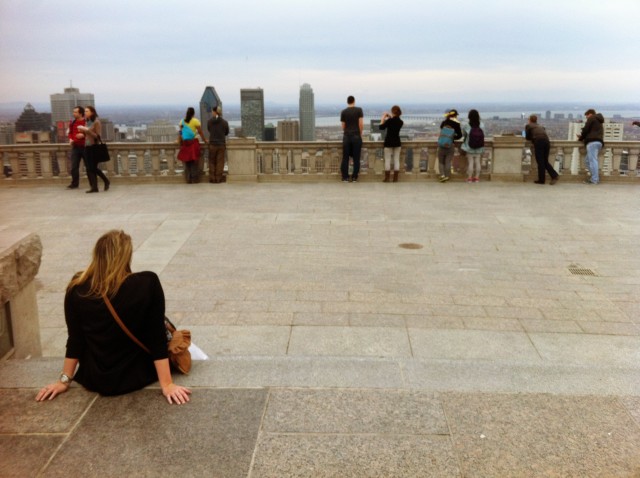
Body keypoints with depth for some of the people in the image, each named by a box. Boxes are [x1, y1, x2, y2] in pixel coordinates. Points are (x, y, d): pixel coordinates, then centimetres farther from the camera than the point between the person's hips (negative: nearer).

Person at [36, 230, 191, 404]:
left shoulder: (77, 289, -13)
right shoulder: (148, 283, -21)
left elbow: (75, 340, -4)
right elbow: (157, 336, -17)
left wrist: (64, 380, 9)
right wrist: (167, 384, -13)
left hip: (95, 380, 2)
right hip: (135, 376, -2)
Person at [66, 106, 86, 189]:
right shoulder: (73, 123, 9)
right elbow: (70, 132, 22)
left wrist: (83, 135, -23)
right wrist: (70, 139, 4)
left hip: (85, 147, -5)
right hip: (75, 147, 5)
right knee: (74, 166, 3)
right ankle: (74, 183, 11)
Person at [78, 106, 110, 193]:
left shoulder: (96, 122, -8)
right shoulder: (87, 122, 12)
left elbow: (97, 136, -13)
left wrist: (86, 130, -19)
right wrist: (82, 131, 1)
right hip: (87, 147, 7)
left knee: (94, 168, -5)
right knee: (89, 168, 3)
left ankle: (106, 181, 10)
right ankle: (94, 187, 9)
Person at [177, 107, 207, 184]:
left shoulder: (182, 121, 5)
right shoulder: (195, 121, -5)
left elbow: (180, 133, 5)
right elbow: (200, 132, -4)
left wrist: (180, 141, 13)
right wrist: (204, 140, 7)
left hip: (185, 143, 3)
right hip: (193, 142, -3)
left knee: (187, 161, 7)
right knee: (194, 161, 3)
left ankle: (188, 179, 6)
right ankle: (194, 178, 1)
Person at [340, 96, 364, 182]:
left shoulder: (343, 112, 3)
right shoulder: (359, 110, -2)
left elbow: (343, 126, 5)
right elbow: (361, 124, -6)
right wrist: (360, 134, 7)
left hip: (346, 136, 2)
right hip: (356, 136, -2)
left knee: (345, 157, 6)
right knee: (356, 158, 4)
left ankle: (345, 177, 6)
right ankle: (354, 177, 3)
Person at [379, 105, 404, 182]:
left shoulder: (389, 120, -15)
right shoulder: (401, 122, 0)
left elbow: (381, 127, -4)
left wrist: (383, 118, 7)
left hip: (388, 142, -4)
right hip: (397, 142, 4)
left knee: (387, 160, 2)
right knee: (396, 160, 7)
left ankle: (387, 178, 2)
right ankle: (395, 178, 7)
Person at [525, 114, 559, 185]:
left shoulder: (528, 126, 15)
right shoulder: (541, 126, 30)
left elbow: (527, 137, 16)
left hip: (538, 142, -5)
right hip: (546, 141, 5)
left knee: (540, 162, -2)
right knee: (545, 161, 12)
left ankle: (541, 180, 0)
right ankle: (554, 175, -3)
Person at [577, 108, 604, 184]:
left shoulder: (591, 118, 4)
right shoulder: (599, 122, 31)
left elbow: (586, 129, -2)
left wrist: (580, 138, 12)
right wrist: (582, 137, 24)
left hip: (592, 142, -9)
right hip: (599, 142, 9)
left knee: (592, 160, -11)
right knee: (588, 160, 13)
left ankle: (594, 180, -14)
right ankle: (596, 176, 7)